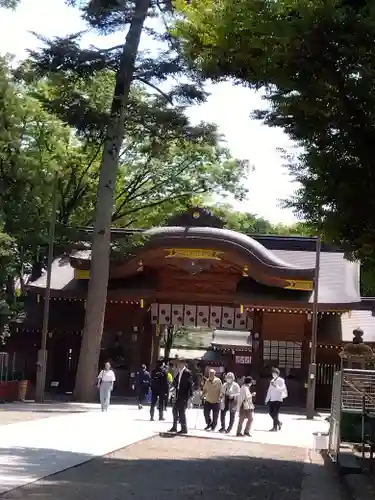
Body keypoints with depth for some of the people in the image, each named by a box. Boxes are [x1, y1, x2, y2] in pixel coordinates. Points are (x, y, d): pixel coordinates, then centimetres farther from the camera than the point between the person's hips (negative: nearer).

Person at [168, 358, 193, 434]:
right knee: (175, 410, 14)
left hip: (184, 395, -9)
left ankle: (184, 429, 2)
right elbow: (175, 383, 19)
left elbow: (190, 384, -14)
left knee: (182, 411, -6)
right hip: (178, 394, 9)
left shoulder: (187, 372, -11)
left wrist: (190, 394, -18)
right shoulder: (179, 373, 13)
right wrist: (175, 383, -4)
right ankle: (174, 427, 24)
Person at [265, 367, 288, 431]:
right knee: (271, 412, 8)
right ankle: (279, 423, 27)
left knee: (275, 414, -8)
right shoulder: (272, 381, 15)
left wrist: (275, 386, -26)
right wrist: (267, 399, 16)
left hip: (278, 399, -7)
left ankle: (275, 427, -2)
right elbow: (269, 390, 17)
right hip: (272, 399, 7)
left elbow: (282, 389, -16)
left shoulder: (281, 380, -5)